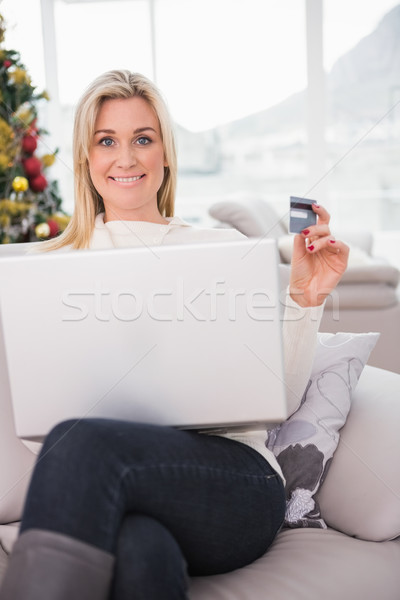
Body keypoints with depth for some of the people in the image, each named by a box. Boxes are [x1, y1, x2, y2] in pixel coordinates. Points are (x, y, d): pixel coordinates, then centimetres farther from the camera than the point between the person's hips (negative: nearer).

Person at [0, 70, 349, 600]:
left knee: (82, 445, -33)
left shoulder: (225, 249, 15)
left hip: (234, 474, 0)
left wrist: (306, 298, -2)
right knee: (138, 552, -39)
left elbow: (280, 398, 10)